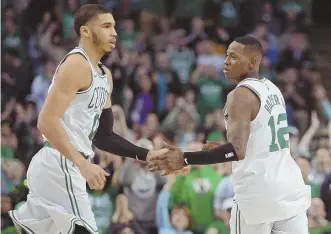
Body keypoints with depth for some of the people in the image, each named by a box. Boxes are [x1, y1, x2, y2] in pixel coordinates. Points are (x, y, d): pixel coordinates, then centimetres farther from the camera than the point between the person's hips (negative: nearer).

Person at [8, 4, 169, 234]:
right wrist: (84, 164, -27)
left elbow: (102, 136, 21)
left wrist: (147, 155, 12)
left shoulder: (104, 75, 18)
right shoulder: (77, 64, -12)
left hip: (63, 165, 10)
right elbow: (47, 121, -21)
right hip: (60, 165, -10)